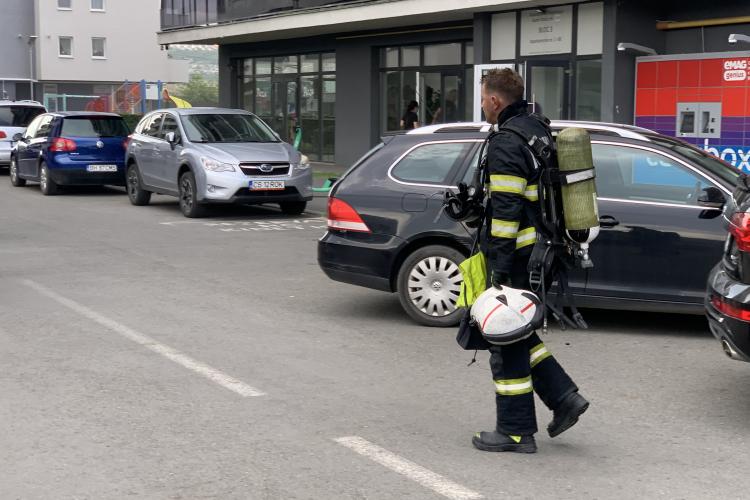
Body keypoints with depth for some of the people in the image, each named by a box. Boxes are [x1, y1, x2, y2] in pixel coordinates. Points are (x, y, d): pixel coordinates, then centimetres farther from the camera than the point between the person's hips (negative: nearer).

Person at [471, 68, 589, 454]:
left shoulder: (506, 143, -17)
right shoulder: (539, 131, 14)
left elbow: (506, 209, -22)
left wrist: (499, 265, -20)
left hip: (515, 259, -10)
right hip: (539, 253, 10)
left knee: (506, 340, 0)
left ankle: (516, 431, 8)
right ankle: (563, 397, 17)